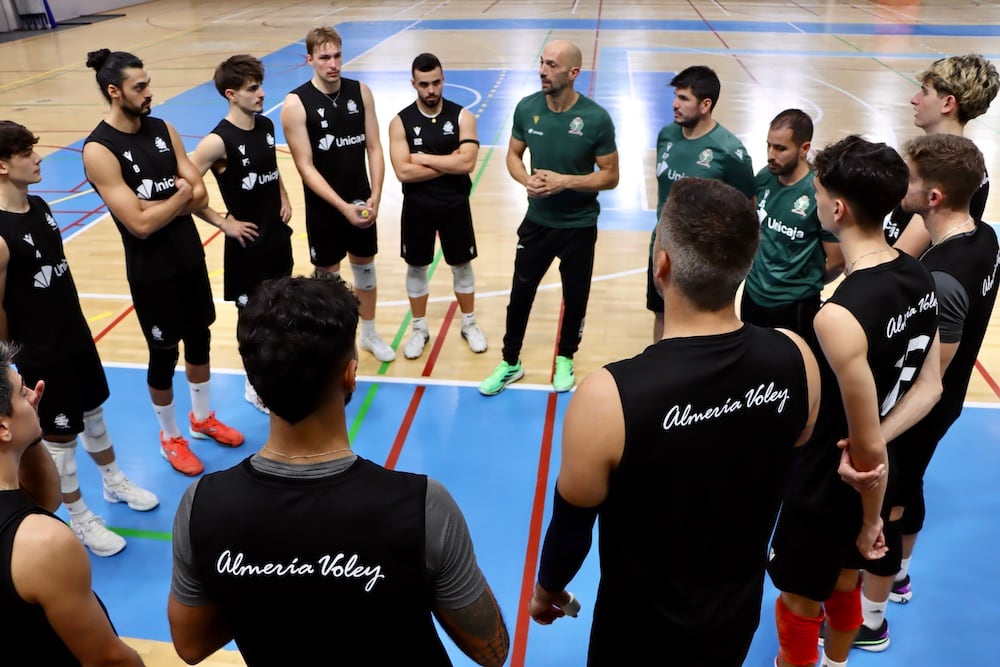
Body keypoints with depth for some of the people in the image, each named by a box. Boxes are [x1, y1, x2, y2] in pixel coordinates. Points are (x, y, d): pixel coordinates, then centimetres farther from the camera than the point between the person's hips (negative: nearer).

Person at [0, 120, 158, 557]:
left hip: (77, 335, 8)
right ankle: (80, 520, 28)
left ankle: (114, 482, 46)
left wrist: (74, 321, 15)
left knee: (93, 412, 24)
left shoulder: (39, 206, 0)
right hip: (41, 354, -7)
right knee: (59, 437, 9)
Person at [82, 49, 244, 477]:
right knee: (164, 355, 9)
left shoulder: (163, 129, 0)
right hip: (151, 271, -6)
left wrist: (159, 206, -19)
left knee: (199, 340, 19)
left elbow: (200, 196, -3)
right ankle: (170, 437, 31)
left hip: (190, 256, 6)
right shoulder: (99, 150, -19)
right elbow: (140, 224, -25)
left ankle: (203, 418, 41)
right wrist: (180, 194, -13)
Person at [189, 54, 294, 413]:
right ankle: (255, 385, 25)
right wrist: (223, 222, -16)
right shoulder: (218, 141, -21)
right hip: (248, 242, -7)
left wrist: (283, 198, 6)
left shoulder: (266, 125, 2)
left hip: (278, 235, 7)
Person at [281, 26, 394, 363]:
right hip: (323, 208, -4)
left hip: (363, 202, 4)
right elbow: (306, 167, -16)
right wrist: (342, 207, -22)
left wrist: (375, 196, -13)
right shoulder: (296, 104, -15)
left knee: (365, 267, 17)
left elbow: (374, 147, -1)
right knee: (327, 275, 10)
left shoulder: (361, 92, -4)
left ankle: (369, 334, 37)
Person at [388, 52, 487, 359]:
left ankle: (469, 324, 32)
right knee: (416, 267, 11)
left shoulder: (463, 116, -8)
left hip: (455, 206, 0)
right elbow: (403, 172, -19)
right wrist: (448, 163, -18)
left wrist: (425, 158, -18)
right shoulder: (401, 122, -8)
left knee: (462, 265, 13)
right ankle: (420, 329, 29)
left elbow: (467, 163, -21)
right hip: (417, 208, 0)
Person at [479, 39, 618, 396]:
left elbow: (610, 176, -11)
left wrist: (565, 181, -24)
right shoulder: (526, 108, -8)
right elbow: (513, 155, 5)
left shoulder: (596, 118, -17)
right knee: (520, 293, 10)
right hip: (536, 221, 2)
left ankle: (565, 359, 38)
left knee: (575, 298, 14)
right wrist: (526, 180, -16)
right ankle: (510, 362, 29)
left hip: (579, 226, -2)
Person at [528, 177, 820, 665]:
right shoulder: (796, 360, -19)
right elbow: (780, 470, -1)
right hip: (740, 614, 4)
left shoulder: (608, 398, -34)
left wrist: (547, 588, 3)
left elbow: (572, 525, -18)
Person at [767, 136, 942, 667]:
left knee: (799, 603, 16)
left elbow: (869, 448, -26)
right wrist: (872, 449, -7)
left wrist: (870, 519, -10)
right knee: (844, 580, 30)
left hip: (829, 485, -8)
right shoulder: (919, 278, -8)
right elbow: (929, 386, 1)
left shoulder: (839, 317, -35)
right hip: (870, 476, 8)